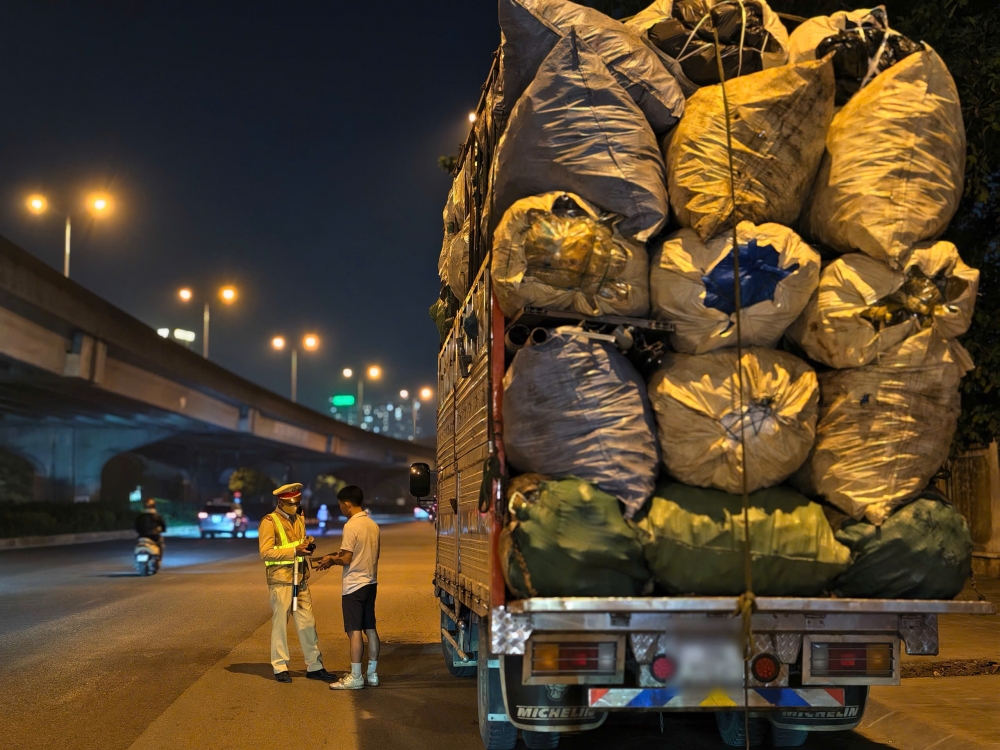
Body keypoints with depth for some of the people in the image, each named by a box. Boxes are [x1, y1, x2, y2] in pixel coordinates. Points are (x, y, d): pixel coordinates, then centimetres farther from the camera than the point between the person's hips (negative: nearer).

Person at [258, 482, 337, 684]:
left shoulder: (299, 519, 12)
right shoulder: (269, 522, -11)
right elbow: (266, 552, -18)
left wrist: (307, 545, 1)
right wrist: (295, 550, -22)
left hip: (301, 579, 7)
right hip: (281, 580, -7)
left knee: (308, 623, 8)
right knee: (280, 623, 2)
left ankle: (314, 666, 15)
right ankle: (280, 668, 13)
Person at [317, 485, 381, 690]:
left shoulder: (351, 526, -15)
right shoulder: (373, 525, 9)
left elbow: (347, 559, -17)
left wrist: (332, 560, 2)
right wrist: (338, 556, 17)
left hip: (355, 585, -8)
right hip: (371, 583, 8)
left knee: (354, 631, -4)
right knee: (370, 629, 11)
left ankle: (355, 678, -1)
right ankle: (372, 674, 17)